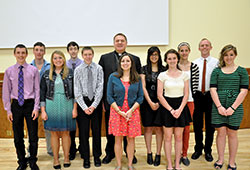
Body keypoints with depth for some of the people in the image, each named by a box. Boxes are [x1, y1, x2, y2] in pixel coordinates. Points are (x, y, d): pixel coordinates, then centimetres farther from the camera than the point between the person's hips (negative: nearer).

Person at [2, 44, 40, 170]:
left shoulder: (33, 70, 0)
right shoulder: (9, 71, 3)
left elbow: (37, 90, -1)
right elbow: (6, 91, 4)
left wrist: (36, 108, -7)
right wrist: (8, 110, 0)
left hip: (30, 104, -1)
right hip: (16, 104, 2)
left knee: (33, 136, 4)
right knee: (18, 137, 11)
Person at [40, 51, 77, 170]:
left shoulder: (70, 73, 3)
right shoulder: (47, 74, 6)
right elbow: (42, 94, 5)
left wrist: (75, 108, -3)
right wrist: (43, 111, -1)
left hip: (67, 105, -1)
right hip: (51, 106, 1)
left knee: (65, 133, 6)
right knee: (54, 133, 6)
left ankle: (66, 158, 19)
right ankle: (56, 160, 18)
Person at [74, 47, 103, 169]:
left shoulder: (98, 68, 0)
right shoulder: (78, 70, 1)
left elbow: (100, 88, -4)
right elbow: (77, 90, -3)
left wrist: (94, 105, -11)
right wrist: (84, 107, -10)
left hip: (96, 101, 0)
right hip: (82, 102, 0)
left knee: (96, 130, 8)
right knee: (83, 131, 5)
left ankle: (97, 156, 23)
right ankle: (85, 158, 19)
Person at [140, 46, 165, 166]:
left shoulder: (163, 69, 6)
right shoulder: (144, 69, 5)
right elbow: (143, 87, -1)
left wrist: (159, 102, -8)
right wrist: (150, 102, -8)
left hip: (160, 102, 0)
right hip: (147, 101, 0)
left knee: (159, 128, 2)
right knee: (148, 128, 5)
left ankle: (158, 155, 11)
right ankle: (149, 153, 16)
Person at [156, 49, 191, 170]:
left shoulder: (184, 75, 4)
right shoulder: (162, 75, -1)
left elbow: (186, 94, 3)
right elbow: (159, 95, -5)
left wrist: (180, 109, -10)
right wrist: (171, 110, -11)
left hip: (181, 107, 2)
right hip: (166, 107, -1)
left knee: (178, 137, 7)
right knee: (168, 137, 4)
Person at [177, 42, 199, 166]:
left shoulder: (194, 67, 2)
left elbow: (195, 85, 5)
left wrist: (191, 96, 0)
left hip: (189, 100, 1)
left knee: (186, 128, 6)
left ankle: (184, 154, 20)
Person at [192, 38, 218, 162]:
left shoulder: (216, 62, -1)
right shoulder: (194, 63, 6)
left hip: (211, 95, -2)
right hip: (197, 96, 2)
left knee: (210, 124, 8)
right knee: (197, 124, 9)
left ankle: (208, 150, 25)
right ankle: (198, 149, 28)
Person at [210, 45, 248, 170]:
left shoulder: (242, 71, 4)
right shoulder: (216, 71, 7)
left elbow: (244, 91, -3)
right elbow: (213, 89, 0)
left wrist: (233, 107, -10)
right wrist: (219, 106, -10)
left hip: (235, 107, -1)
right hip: (219, 107, 1)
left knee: (232, 134, 7)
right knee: (221, 132, 7)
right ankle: (220, 160, 22)